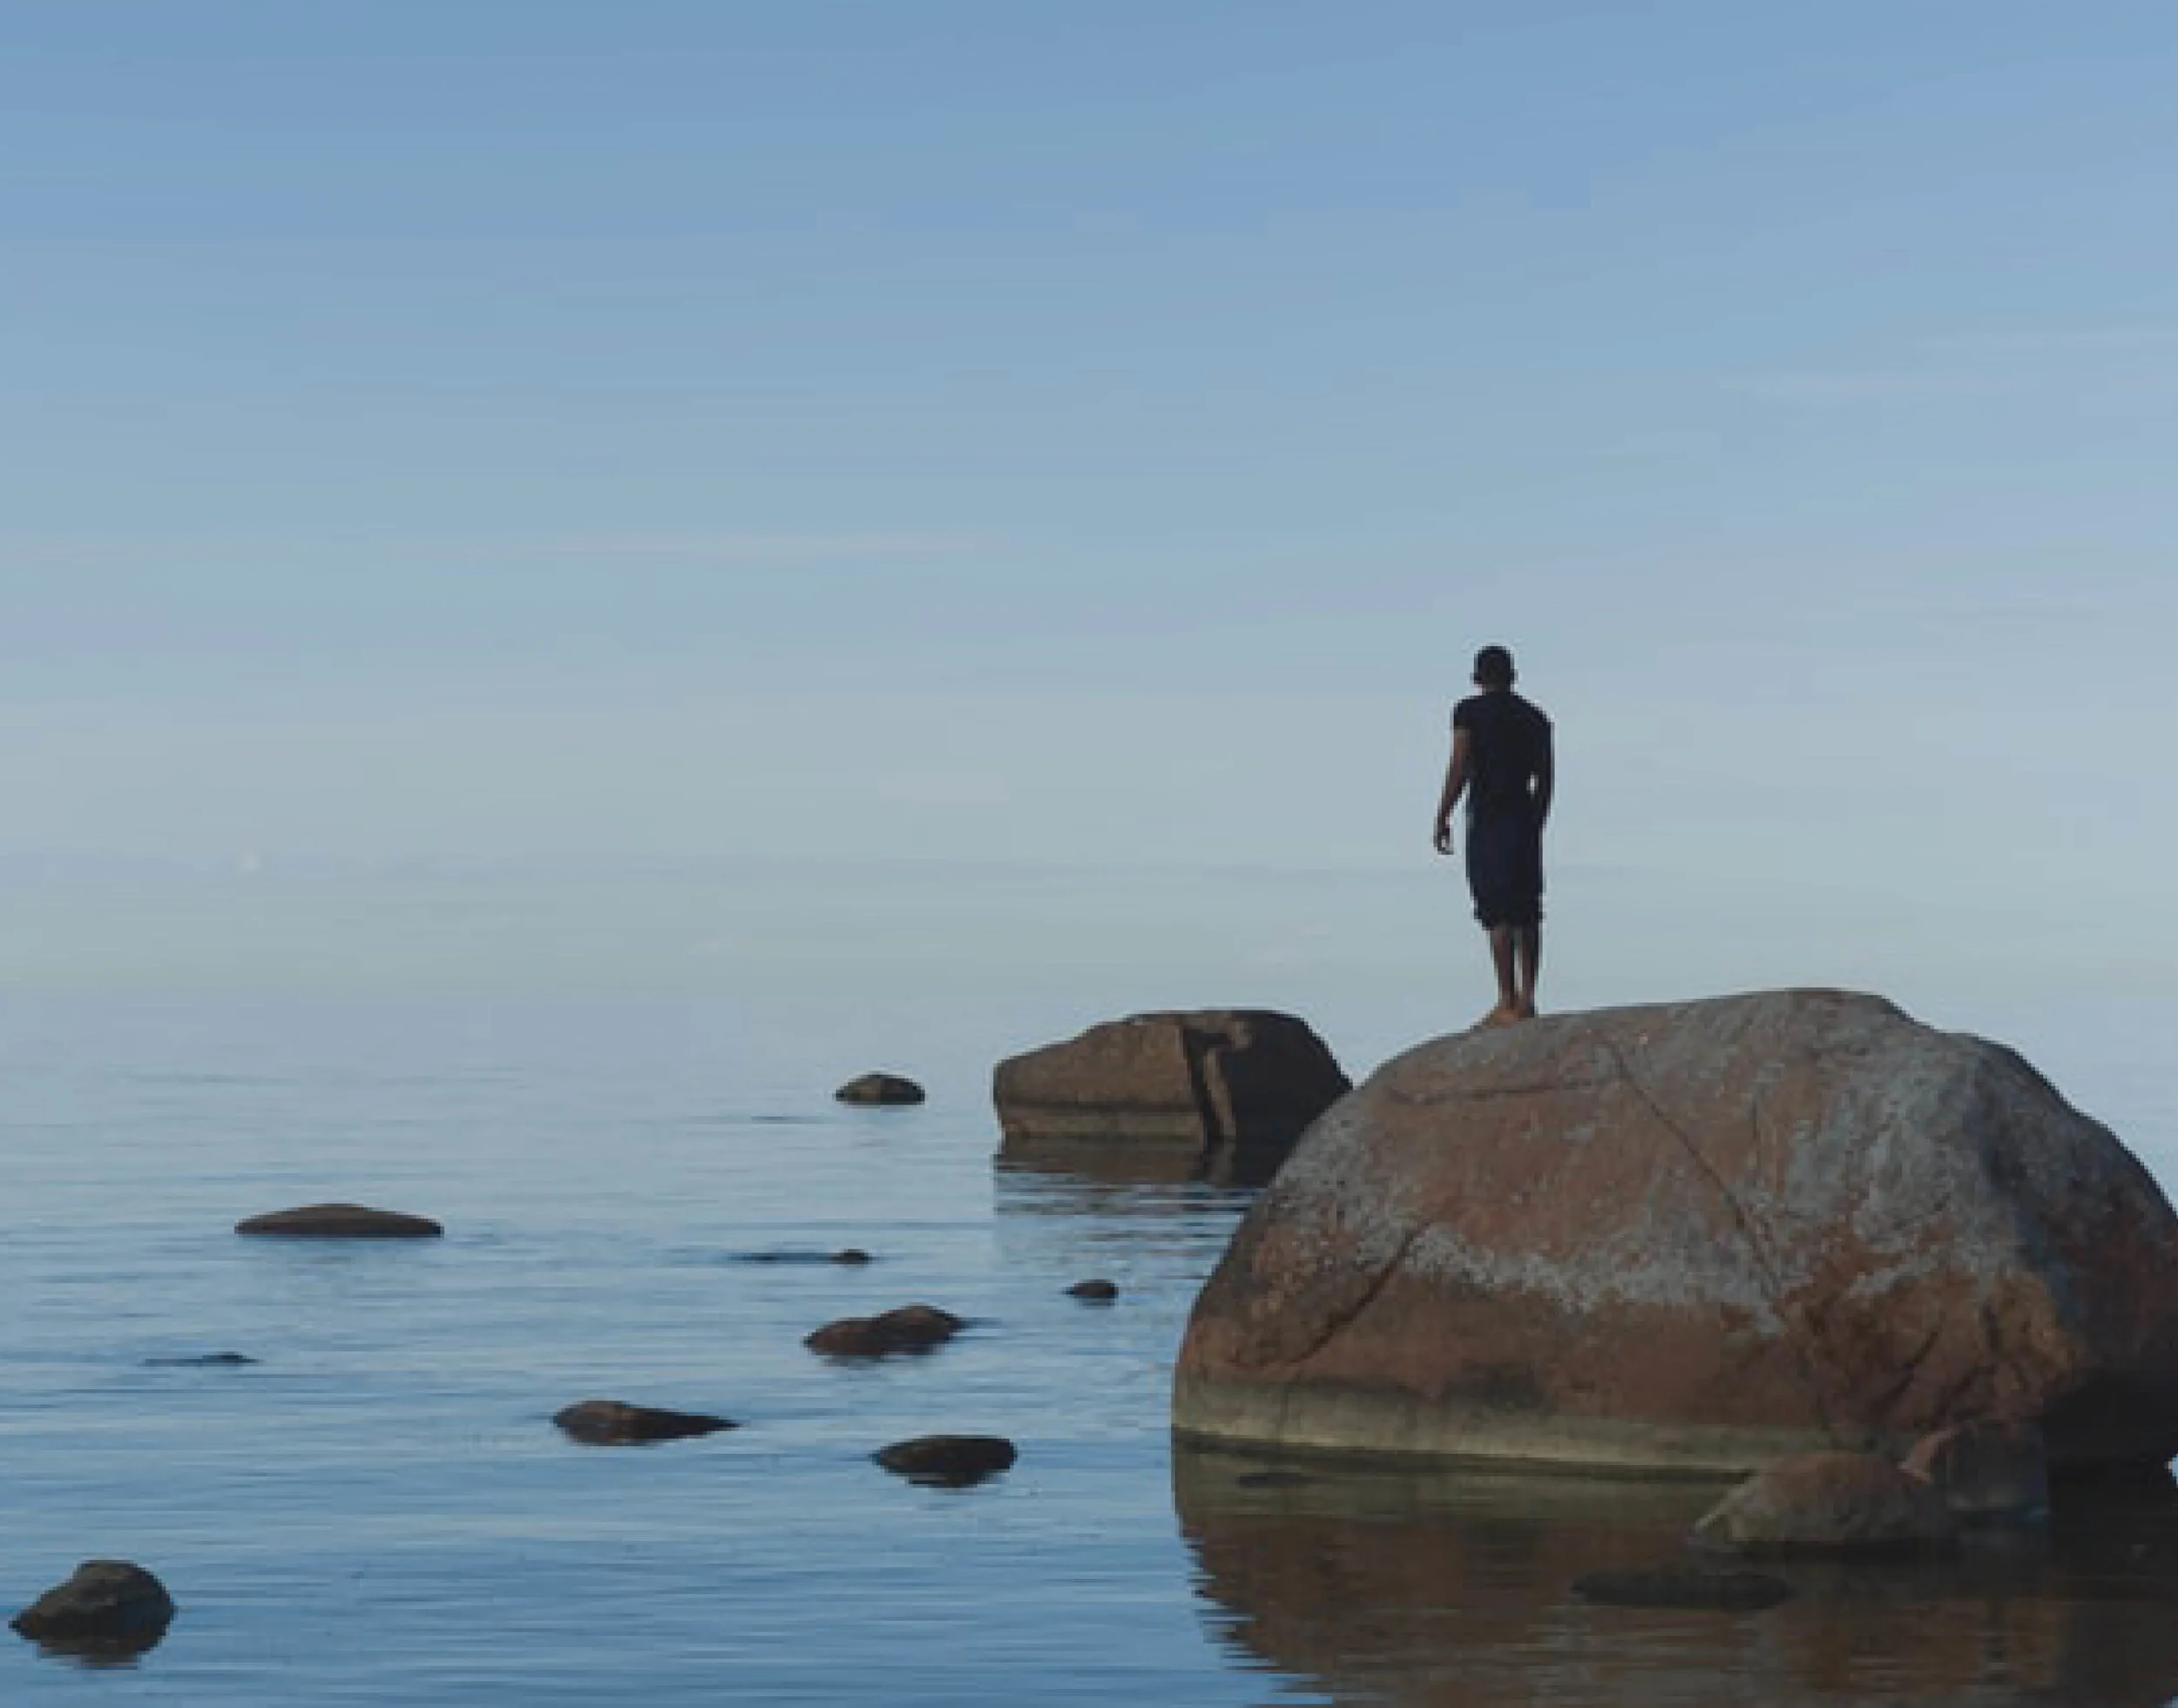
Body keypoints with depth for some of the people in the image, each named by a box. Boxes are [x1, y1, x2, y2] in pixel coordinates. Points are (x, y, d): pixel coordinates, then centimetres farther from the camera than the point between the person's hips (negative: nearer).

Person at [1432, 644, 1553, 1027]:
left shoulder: (1469, 712, -2)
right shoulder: (1535, 718, 13)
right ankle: (1527, 998, 8)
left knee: (1499, 916, -8)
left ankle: (1508, 1002, -12)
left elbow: (1459, 768, -9)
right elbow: (1546, 776, 14)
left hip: (1487, 819, -5)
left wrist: (1442, 818, -4)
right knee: (1527, 915, 8)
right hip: (1526, 820, 5)